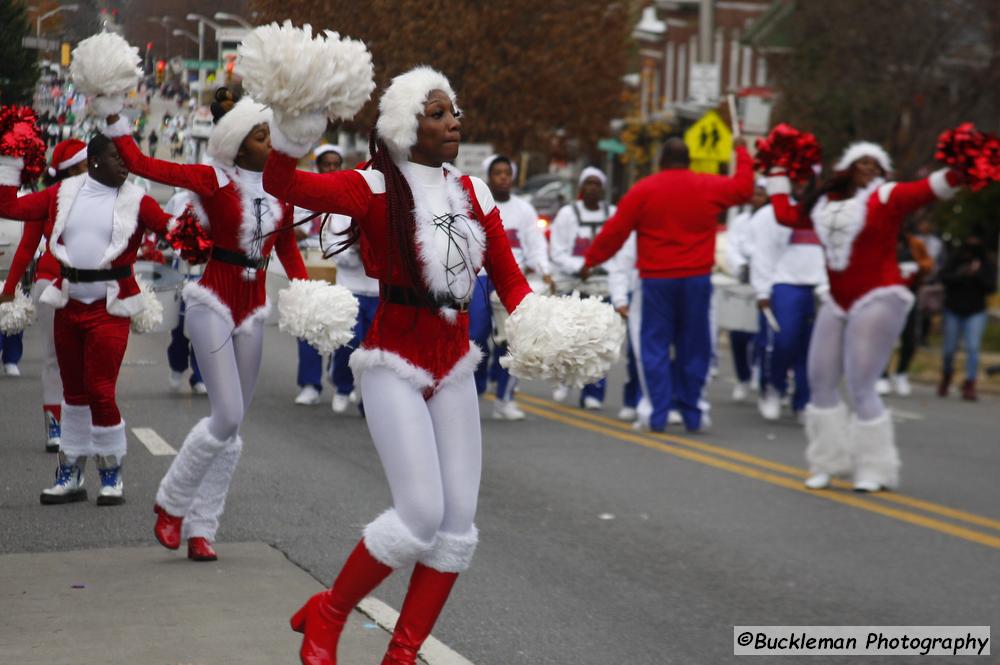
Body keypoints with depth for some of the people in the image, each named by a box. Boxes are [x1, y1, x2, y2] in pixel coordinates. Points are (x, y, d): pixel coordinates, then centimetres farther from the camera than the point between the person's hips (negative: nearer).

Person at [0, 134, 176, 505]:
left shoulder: (136, 202, -4)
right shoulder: (63, 193, 4)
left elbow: (172, 226, -14)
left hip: (110, 307, -4)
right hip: (68, 303, 4)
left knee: (100, 390, -9)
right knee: (73, 390, 13)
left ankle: (112, 477, 9)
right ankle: (70, 476, 25)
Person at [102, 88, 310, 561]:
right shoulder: (213, 180, -10)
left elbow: (287, 245, 15)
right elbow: (140, 164, -15)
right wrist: (113, 115, -23)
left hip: (253, 307, 6)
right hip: (214, 302, -5)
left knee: (231, 425, 7)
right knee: (227, 417, -12)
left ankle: (200, 528, 16)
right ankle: (171, 504, 11)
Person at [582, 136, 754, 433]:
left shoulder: (642, 191, -2)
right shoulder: (709, 188, 4)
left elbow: (615, 231, -1)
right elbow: (744, 188, 20)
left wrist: (590, 260, 9)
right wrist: (742, 153, 34)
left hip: (656, 279, -1)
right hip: (696, 278, 1)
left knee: (655, 345, 4)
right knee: (692, 346, 9)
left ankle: (658, 414, -2)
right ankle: (692, 414, 11)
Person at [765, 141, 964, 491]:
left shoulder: (887, 197, -4)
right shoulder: (825, 204, 13)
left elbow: (929, 189, -17)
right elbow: (785, 214, 25)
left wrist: (958, 173, -33)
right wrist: (778, 174, 30)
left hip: (878, 300, -7)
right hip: (838, 304, 7)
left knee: (860, 386, -10)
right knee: (821, 383, 7)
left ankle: (875, 469, 3)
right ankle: (828, 462, 18)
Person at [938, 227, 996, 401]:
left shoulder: (988, 263, -1)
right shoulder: (955, 258, -2)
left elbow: (991, 287, -10)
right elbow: (944, 276, -14)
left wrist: (979, 274, -24)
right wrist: (960, 275, -30)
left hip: (975, 313, -1)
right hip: (953, 310, 1)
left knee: (973, 348, -14)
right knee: (949, 348, 9)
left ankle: (969, 386, -12)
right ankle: (946, 377, 36)